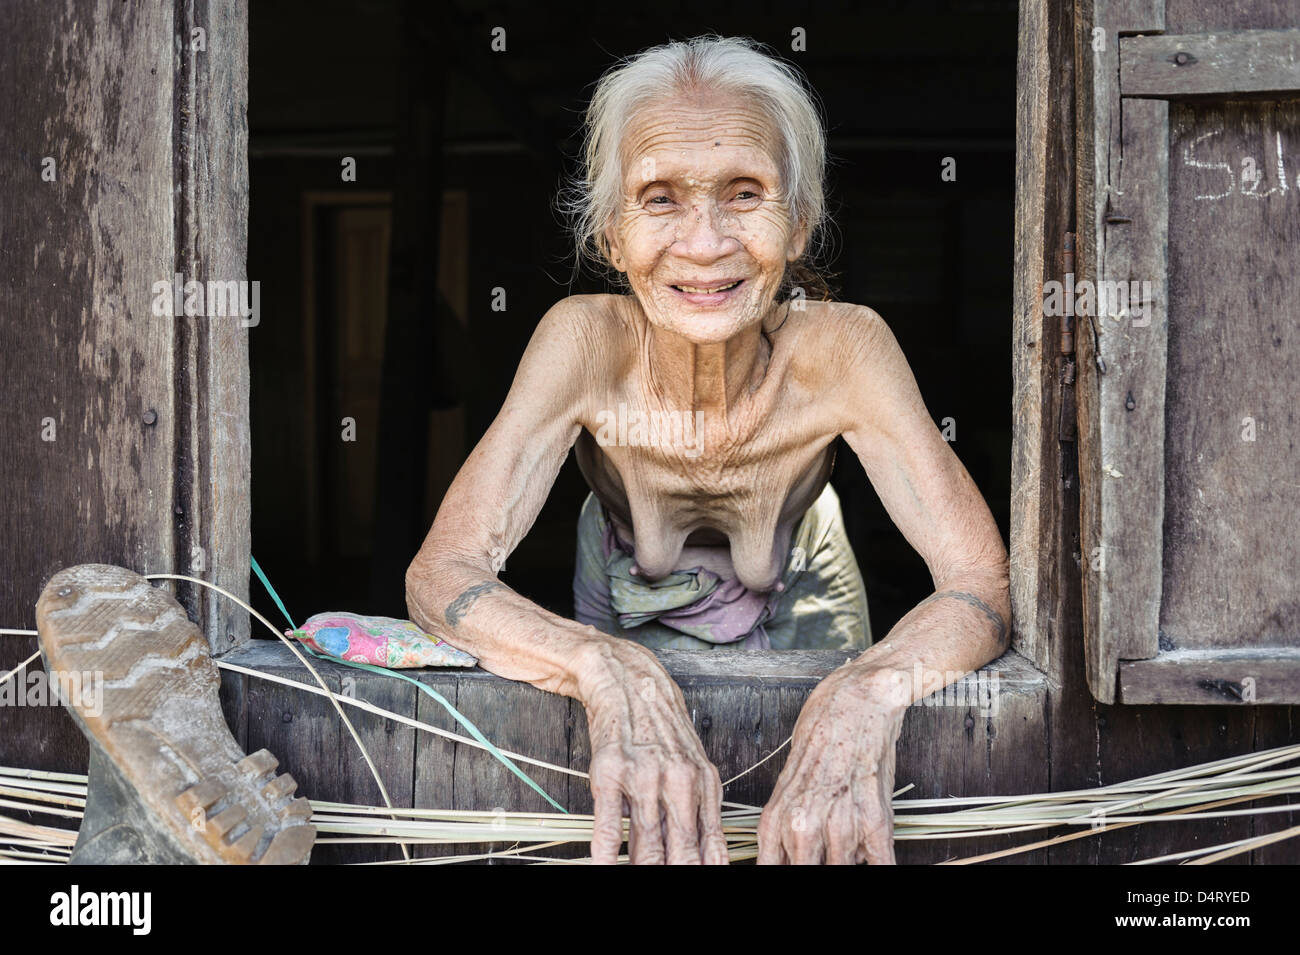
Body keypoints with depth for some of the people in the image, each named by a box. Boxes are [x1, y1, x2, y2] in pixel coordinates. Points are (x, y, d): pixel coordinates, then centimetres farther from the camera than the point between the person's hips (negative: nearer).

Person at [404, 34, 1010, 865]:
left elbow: (982, 587, -32)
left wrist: (870, 691, -54)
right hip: (625, 631, 0)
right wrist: (610, 673, -54)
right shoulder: (587, 343, -31)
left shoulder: (840, 350, -30)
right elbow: (441, 576, -35)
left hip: (798, 620, 0)